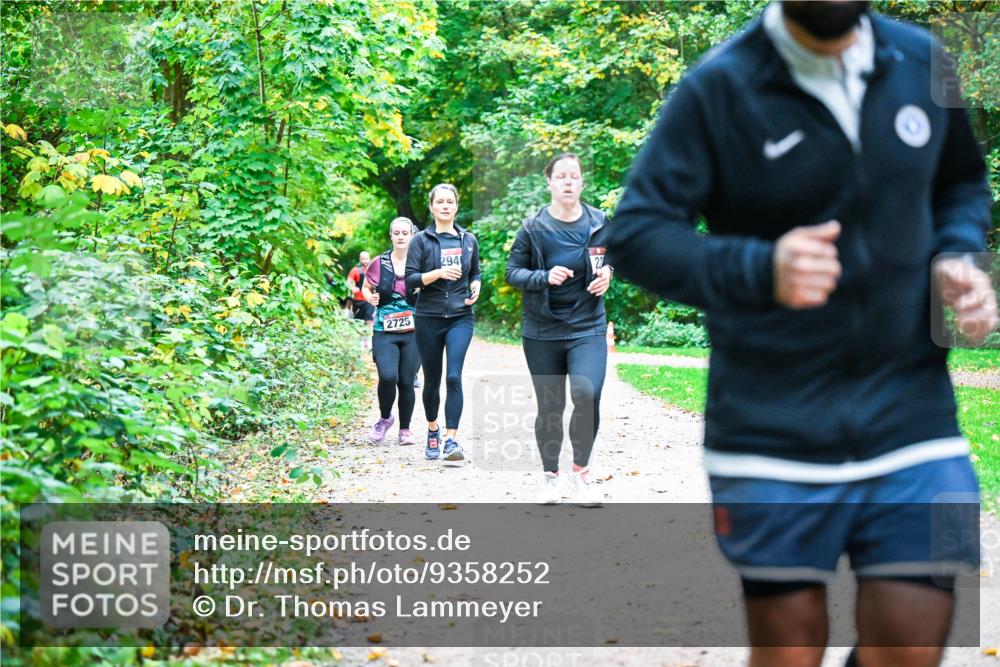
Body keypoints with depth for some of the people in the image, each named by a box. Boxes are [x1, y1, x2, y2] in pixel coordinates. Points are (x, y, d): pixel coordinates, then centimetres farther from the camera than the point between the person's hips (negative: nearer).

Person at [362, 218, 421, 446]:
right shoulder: (380, 264, 4)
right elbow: (365, 287, 18)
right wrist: (370, 298, -4)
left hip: (412, 333, 0)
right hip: (384, 332, 0)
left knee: (406, 382, 0)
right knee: (388, 376, -19)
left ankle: (405, 429, 19)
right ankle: (384, 418, 9)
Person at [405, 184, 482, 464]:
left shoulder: (469, 240, 8)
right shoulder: (421, 240, 0)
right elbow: (410, 280, -6)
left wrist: (476, 287, -2)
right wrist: (438, 274, -22)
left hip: (460, 317, 1)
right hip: (429, 319, 0)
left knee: (454, 376, -15)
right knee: (432, 380, 9)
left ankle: (451, 440, -19)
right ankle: (432, 429, 33)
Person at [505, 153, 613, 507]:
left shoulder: (598, 223, 2)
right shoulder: (534, 227, -5)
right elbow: (512, 271, -1)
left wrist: (607, 274, -3)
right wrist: (544, 277, -18)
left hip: (588, 327, 0)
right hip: (542, 331, 0)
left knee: (588, 395, -19)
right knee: (550, 407, 7)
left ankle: (580, 470, 1)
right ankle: (549, 475, 26)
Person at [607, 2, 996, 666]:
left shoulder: (923, 62, 4)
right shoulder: (718, 89, -7)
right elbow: (636, 234, -12)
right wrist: (759, 269, -29)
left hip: (909, 411, 3)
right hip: (774, 432, -2)